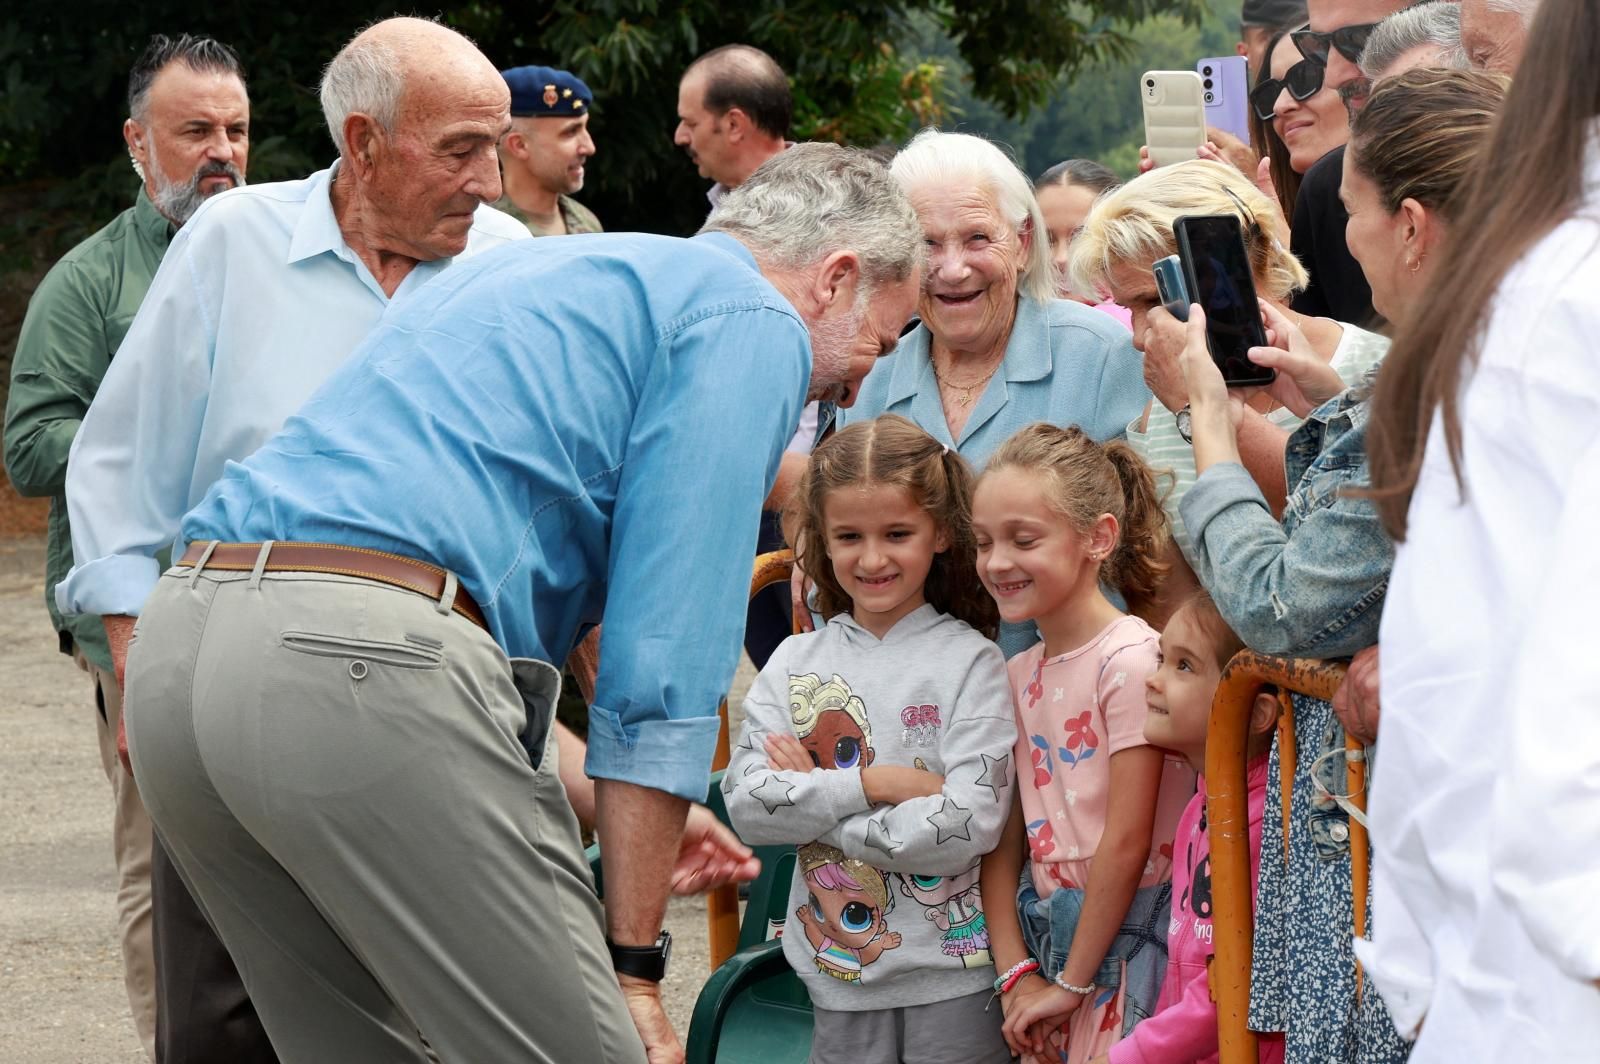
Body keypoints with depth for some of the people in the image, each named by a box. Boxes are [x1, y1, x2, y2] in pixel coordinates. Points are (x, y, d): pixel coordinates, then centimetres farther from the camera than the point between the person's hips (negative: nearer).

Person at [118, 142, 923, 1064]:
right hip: (366, 667, -9)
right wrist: (634, 962, 0)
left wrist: (613, 820, 37)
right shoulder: (754, 321, 7)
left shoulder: (539, 271, 33)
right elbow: (667, 656, -2)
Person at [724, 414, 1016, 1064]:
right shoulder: (795, 663, 6)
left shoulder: (970, 661, -5)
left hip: (951, 968, -3)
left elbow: (971, 825, -15)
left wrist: (812, 797, -10)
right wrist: (874, 782, -16)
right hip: (837, 972, 3)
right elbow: (746, 805, -5)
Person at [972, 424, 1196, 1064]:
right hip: (1046, 939, 7)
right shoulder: (1018, 676, 10)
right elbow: (1003, 841, 8)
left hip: (1127, 940, -7)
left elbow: (1127, 843, -15)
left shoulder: (1129, 659, -13)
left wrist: (1073, 982, -10)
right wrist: (1016, 975, -4)